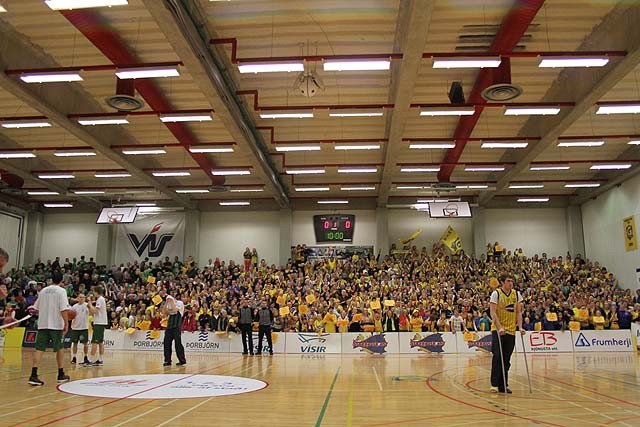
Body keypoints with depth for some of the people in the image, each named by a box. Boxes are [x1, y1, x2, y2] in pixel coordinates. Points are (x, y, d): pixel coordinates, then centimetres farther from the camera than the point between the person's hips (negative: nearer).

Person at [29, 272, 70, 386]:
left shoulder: (43, 290, 10)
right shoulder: (61, 291, -6)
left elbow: (36, 307, 18)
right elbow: (63, 309, -15)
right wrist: (66, 323, -11)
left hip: (42, 324, 4)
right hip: (56, 324, -4)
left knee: (39, 349, -1)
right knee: (59, 349, 10)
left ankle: (33, 376, -12)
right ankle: (61, 375, 18)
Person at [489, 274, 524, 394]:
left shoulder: (516, 294, 6)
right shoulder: (496, 293, -8)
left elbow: (518, 312, 9)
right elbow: (493, 312, -13)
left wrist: (520, 327, -3)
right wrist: (499, 327, -22)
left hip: (511, 331, 5)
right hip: (498, 330, -4)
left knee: (506, 360, 8)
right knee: (497, 357, -9)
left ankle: (504, 385, 15)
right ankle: (494, 384, -4)